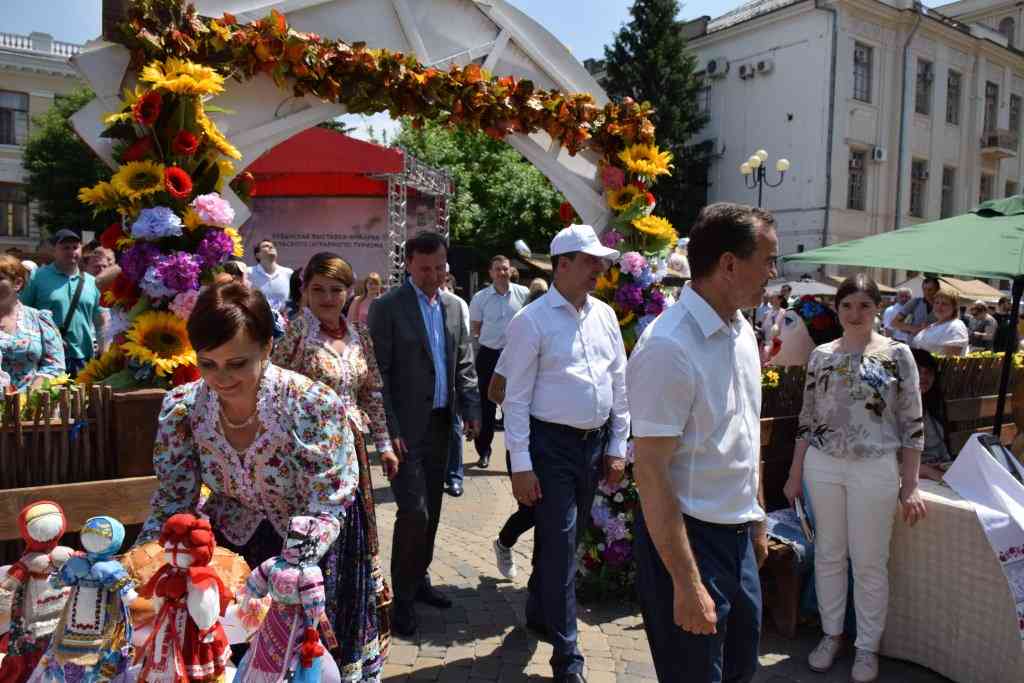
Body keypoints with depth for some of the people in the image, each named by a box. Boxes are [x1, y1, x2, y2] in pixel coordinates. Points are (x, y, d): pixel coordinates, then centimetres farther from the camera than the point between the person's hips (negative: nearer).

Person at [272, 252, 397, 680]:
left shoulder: (359, 335, 8)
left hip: (351, 450, 6)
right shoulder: (292, 333, -10)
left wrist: (383, 443, 13)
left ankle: (354, 645, 38)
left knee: (355, 544, 16)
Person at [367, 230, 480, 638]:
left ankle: (419, 579, 32)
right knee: (414, 511, -7)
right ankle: (402, 597, 10)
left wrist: (471, 409, 2)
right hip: (406, 426, -6)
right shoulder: (387, 307, -8)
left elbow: (464, 364, 13)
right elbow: (378, 373, -11)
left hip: (440, 423, 6)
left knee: (431, 510, 15)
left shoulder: (453, 306, 10)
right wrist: (389, 429, -16)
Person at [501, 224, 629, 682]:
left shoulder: (604, 315, 6)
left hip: (595, 442, 6)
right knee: (560, 544, -1)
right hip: (551, 444, -6)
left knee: (566, 538, 19)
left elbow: (619, 383, 11)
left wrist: (617, 447, 9)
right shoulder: (532, 321, -11)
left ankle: (539, 615, 42)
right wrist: (520, 464, -13)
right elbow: (517, 397, -11)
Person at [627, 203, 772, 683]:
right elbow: (651, 474, -23)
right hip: (687, 536, -8)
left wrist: (756, 523, 19)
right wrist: (686, 583, -22)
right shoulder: (669, 348, -23)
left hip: (737, 535, 9)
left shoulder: (743, 330, 5)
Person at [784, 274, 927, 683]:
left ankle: (868, 646, 25)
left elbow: (912, 424, -2)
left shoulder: (897, 354, -3)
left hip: (875, 469, -2)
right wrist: (795, 475, 8)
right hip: (822, 466, 3)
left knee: (869, 561, 7)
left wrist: (910, 487, -5)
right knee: (828, 554, 12)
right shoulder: (821, 356, 5)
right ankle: (831, 634, 30)